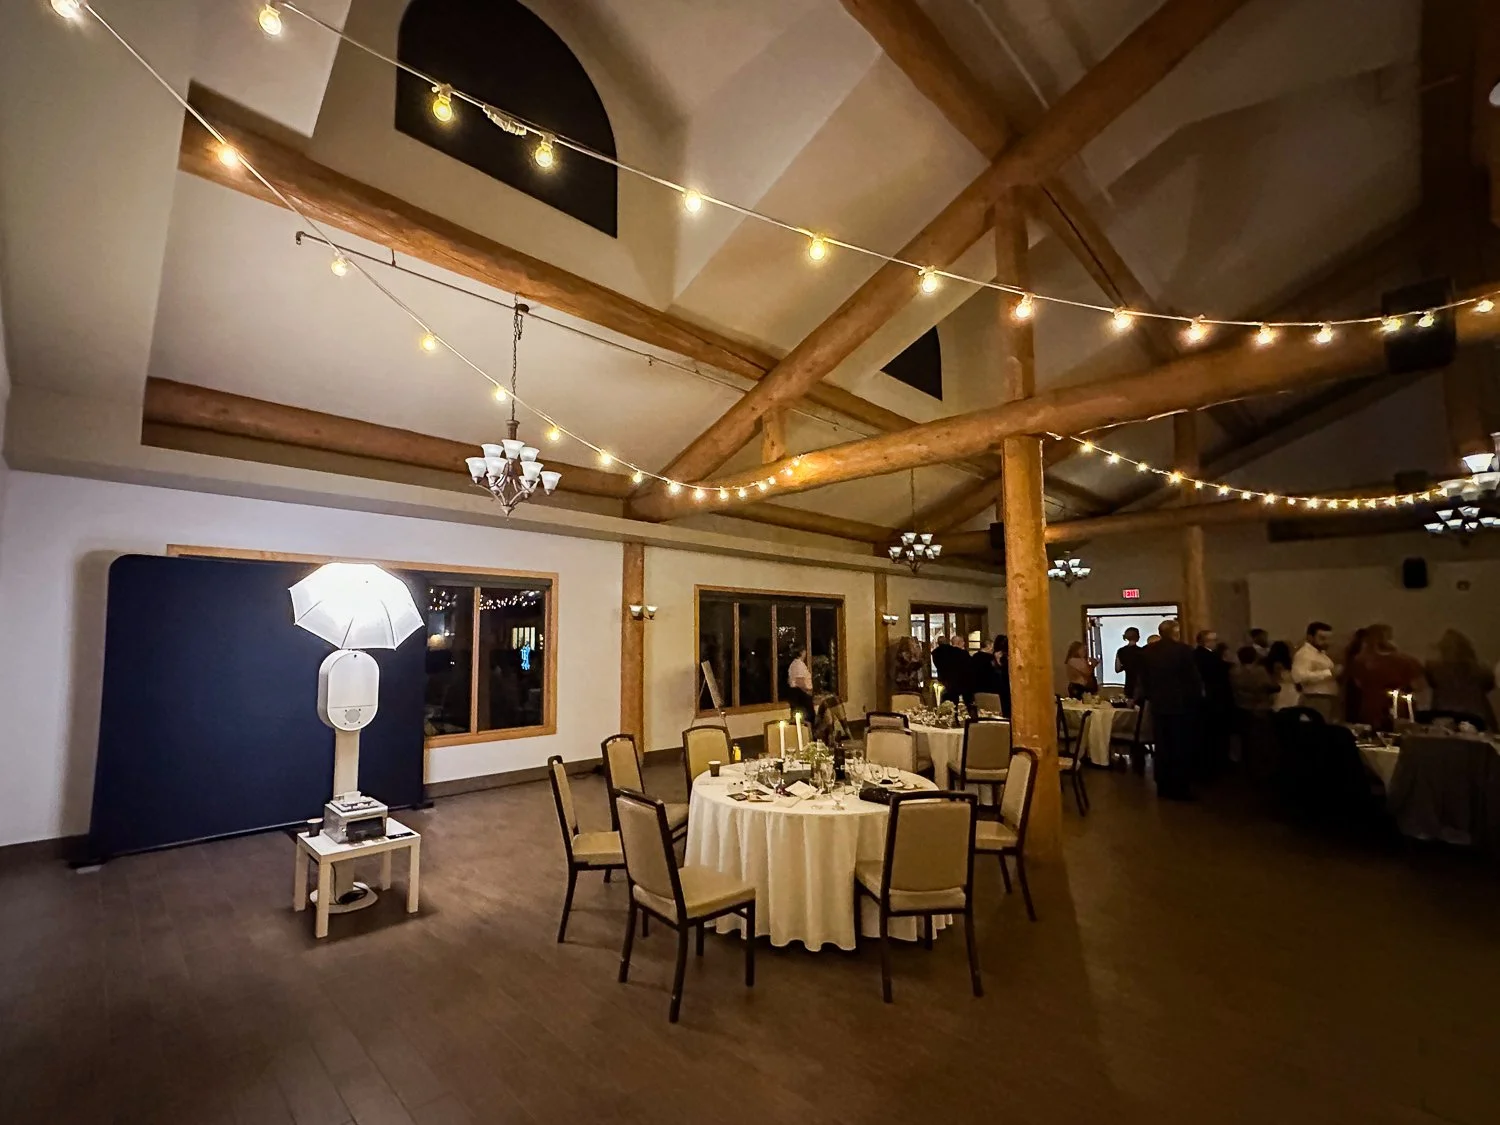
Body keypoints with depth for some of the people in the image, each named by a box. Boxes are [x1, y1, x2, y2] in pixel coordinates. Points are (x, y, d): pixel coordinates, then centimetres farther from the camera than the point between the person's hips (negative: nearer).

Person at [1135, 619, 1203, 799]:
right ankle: (1180, 789, 7)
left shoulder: (1147, 651, 2)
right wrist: (1197, 699, 4)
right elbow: (1193, 678, -8)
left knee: (1162, 747, 11)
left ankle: (1163, 787, 16)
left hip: (1158, 704, 4)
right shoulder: (1183, 650, -12)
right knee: (1182, 748, 3)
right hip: (1181, 704, -4)